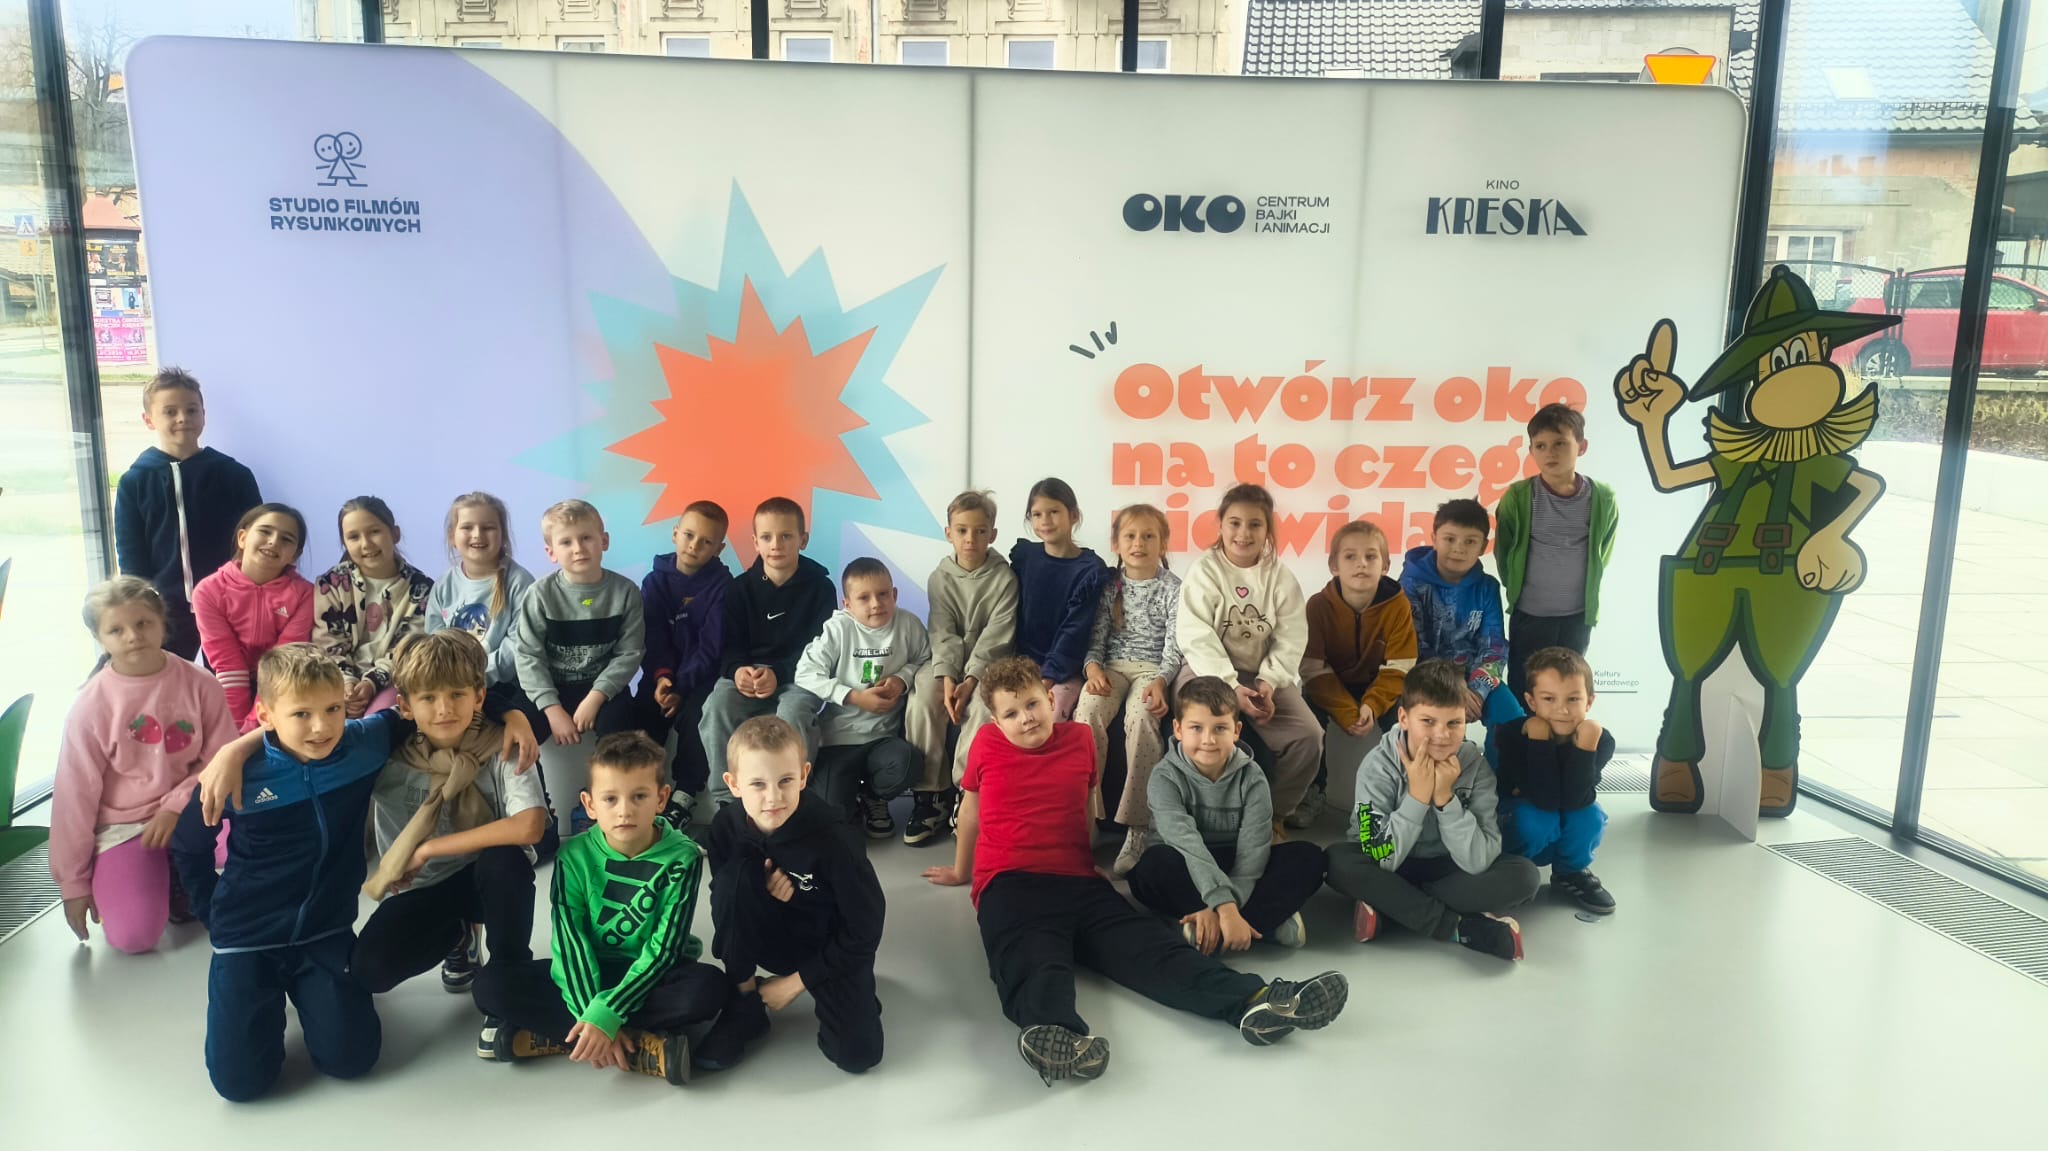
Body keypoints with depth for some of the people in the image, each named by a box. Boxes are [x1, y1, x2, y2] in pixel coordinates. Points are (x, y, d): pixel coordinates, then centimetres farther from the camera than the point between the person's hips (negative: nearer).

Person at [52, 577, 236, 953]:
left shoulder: (198, 684, -7)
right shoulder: (91, 706, -10)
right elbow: (76, 796, -4)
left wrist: (175, 807, -19)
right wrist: (73, 882, -1)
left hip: (191, 811, 2)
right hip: (122, 827, -2)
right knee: (133, 936, -22)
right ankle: (156, 880, 13)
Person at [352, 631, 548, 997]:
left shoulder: (501, 749, -21)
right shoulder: (385, 754, -15)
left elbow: (530, 827, -37)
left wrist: (428, 849, -29)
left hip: (488, 881, -2)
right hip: (421, 890, 3)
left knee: (505, 858, -35)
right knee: (369, 968, -22)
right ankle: (457, 935, 13)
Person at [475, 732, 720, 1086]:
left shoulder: (681, 858, -16)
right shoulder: (574, 856, -10)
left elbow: (665, 948, -20)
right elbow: (571, 940, -16)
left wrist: (605, 1015, -30)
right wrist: (590, 1016, -28)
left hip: (651, 977, -2)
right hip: (589, 973, 2)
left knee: (709, 987, -34)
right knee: (492, 983, -19)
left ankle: (549, 1035, -25)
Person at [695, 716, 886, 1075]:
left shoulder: (830, 837, -27)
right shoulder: (726, 827, -18)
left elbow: (865, 929, -19)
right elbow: (725, 898, -1)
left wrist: (794, 983, -13)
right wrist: (760, 888, -25)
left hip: (835, 950, -2)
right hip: (775, 937, 2)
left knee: (857, 1053, -20)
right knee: (735, 876, -28)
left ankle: (834, 994, 15)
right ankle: (745, 1002, -9)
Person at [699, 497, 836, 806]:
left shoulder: (820, 587, -2)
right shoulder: (740, 588, 5)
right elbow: (729, 645, 6)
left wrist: (778, 674, -23)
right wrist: (737, 670, -19)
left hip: (798, 677, -2)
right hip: (748, 674, 3)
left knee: (793, 711, -35)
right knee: (717, 705, -28)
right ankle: (726, 798, -18)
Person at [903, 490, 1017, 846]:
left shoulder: (1004, 578, -6)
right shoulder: (940, 578, 1)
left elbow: (995, 637, -13)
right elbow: (944, 634, -7)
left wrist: (970, 681, -23)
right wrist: (947, 678, -24)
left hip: (988, 663, -2)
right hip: (949, 661, 2)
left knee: (983, 704, -33)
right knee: (923, 699, -27)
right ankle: (928, 796, -18)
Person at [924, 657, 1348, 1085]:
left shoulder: (1080, 739, 15)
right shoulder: (987, 744, 8)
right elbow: (970, 812, 22)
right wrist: (960, 870, 34)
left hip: (1079, 882, 3)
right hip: (1010, 885, -3)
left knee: (1148, 945, -21)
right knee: (1033, 960, -36)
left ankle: (1254, 1001, -42)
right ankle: (1050, 1033, -68)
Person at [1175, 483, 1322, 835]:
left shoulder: (1281, 577, 4)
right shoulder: (1204, 572, -5)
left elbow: (1290, 641, -1)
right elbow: (1197, 638, -14)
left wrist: (1269, 683, -18)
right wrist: (1230, 686, -25)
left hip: (1264, 674, 3)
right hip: (1211, 671, -3)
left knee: (1308, 737, -18)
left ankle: (1272, 810, 4)